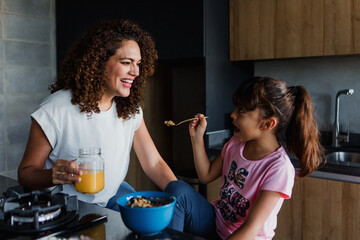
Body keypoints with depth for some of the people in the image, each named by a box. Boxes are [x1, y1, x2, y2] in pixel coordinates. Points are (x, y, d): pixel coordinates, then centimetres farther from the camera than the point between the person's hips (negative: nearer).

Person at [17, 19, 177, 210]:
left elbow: (154, 163, -1)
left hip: (113, 193, 5)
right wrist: (52, 176, -36)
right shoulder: (55, 110, -22)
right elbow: (25, 172, -12)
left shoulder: (130, 109, -3)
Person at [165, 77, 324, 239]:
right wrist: (197, 137, -2)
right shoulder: (236, 143, -2)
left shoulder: (279, 168, -22)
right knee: (178, 189, -18)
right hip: (215, 224, 6)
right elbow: (206, 176, 8)